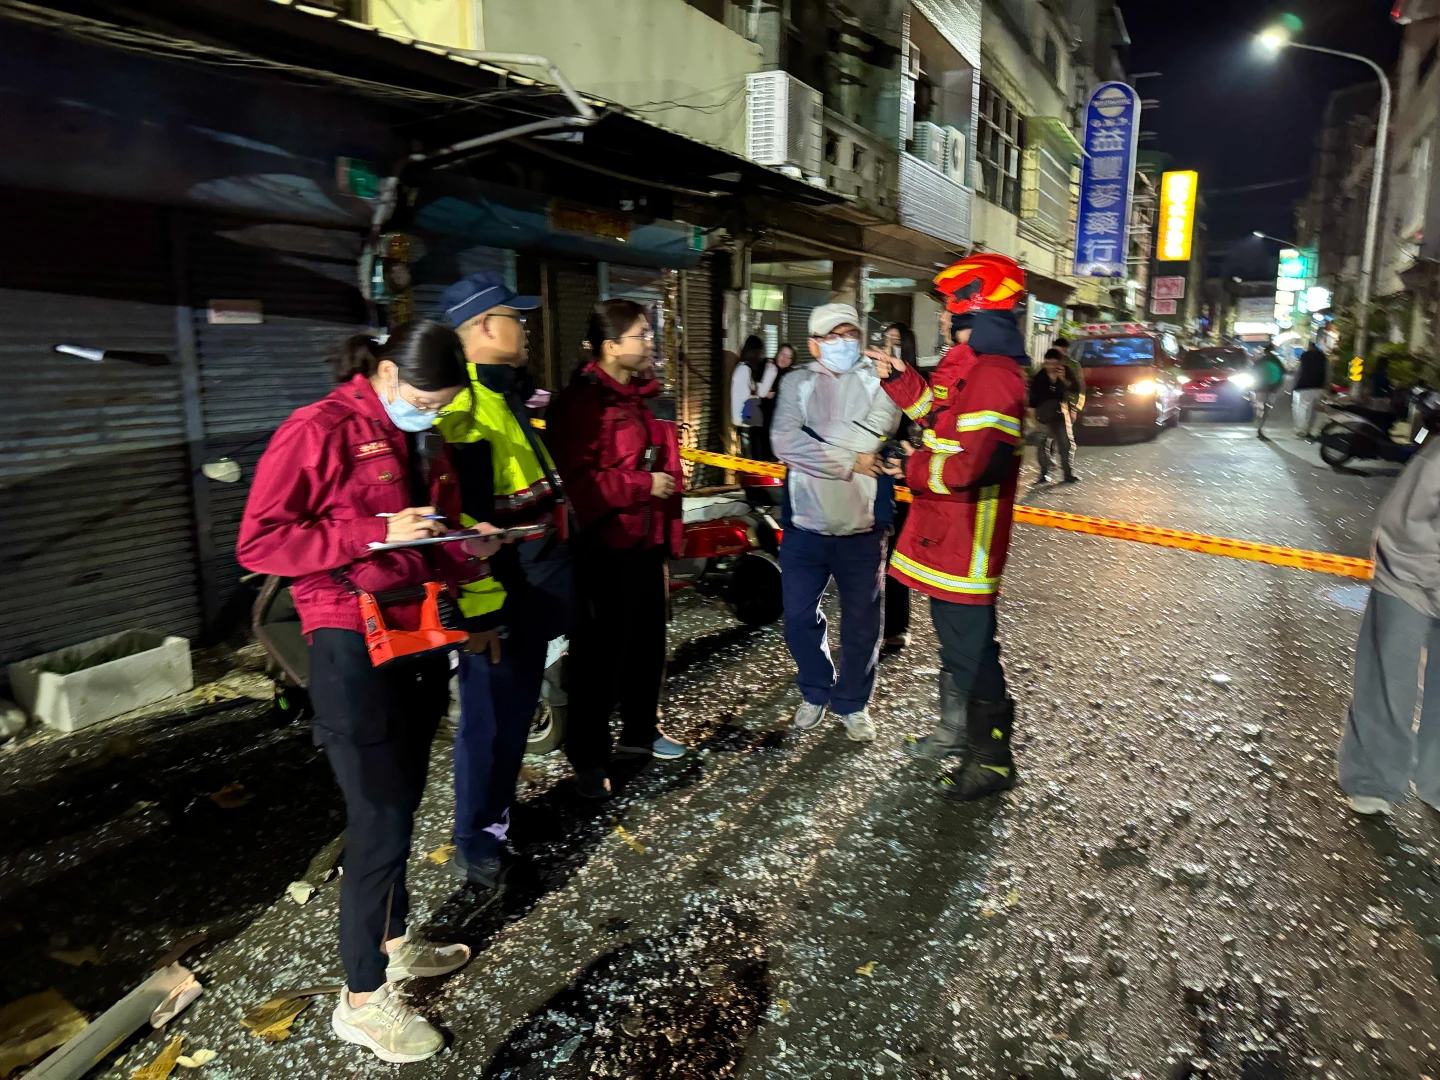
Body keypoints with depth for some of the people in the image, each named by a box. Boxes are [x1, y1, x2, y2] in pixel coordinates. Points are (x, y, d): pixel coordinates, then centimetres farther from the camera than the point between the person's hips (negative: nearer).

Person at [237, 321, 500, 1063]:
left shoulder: (422, 440, 13)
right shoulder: (319, 432, -11)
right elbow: (258, 542, -15)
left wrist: (467, 547, 0)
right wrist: (373, 533, -22)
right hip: (355, 648, -7)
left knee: (400, 804, 18)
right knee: (380, 822, -2)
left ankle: (394, 943, 37)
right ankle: (363, 999, 15)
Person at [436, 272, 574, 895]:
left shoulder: (509, 395, 14)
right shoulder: (463, 406, -19)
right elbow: (459, 518, -24)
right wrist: (480, 609, -23)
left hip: (532, 592, 10)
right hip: (497, 598, -10)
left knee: (517, 711, 20)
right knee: (490, 719, 3)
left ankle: (497, 818, 37)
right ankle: (475, 847, 20)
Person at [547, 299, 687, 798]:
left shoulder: (639, 397, 15)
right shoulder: (581, 402, -14)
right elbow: (576, 481, -23)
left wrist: (667, 537, 19)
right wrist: (643, 485, -19)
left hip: (645, 546, 8)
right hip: (604, 551, -8)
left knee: (648, 643, 16)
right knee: (600, 653, 2)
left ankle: (640, 730, 35)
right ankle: (587, 756, 17)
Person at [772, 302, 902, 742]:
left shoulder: (879, 379, 2)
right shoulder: (797, 383, 4)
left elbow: (877, 429, -19)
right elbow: (784, 442, -12)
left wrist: (815, 443, -17)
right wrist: (849, 461, -17)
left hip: (862, 528, -1)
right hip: (805, 526, 1)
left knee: (861, 623, 11)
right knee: (799, 617, 11)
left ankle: (852, 703, 32)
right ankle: (816, 692, 35)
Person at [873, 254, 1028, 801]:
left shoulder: (993, 376, -23)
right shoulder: (967, 365, 12)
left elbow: (968, 464, -30)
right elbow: (942, 419, 22)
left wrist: (914, 469, -13)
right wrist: (901, 381, 15)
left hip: (967, 539, -11)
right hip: (945, 533, 11)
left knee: (972, 647, 1)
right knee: (953, 634, 23)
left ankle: (991, 760, 17)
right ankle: (956, 731, 42)